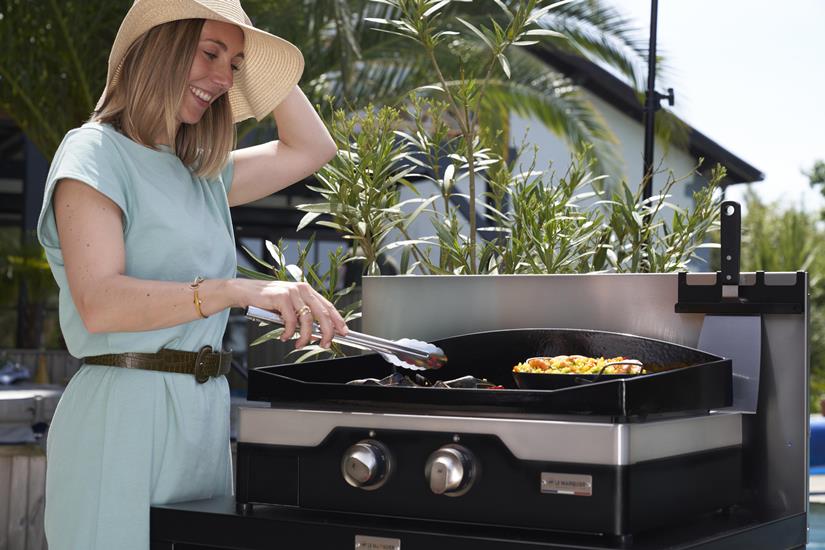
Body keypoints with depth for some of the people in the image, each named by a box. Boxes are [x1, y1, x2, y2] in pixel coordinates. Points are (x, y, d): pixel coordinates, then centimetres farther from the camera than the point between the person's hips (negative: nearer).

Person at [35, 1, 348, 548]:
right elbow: (99, 303, -20)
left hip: (204, 412, 7)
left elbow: (312, 147, 26)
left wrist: (253, 59, 17)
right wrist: (239, 291, -31)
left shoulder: (204, 174, 16)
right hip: (126, 413, -7)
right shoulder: (96, 151, -6)